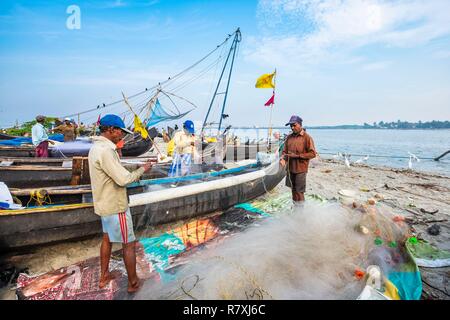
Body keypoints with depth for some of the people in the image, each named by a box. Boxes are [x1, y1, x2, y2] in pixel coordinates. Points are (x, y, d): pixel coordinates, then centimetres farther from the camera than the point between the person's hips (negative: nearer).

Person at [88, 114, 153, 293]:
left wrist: (132, 174, 4)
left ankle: (104, 276, 40)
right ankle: (133, 283, 21)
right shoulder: (105, 151, -26)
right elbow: (123, 179, -27)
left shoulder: (96, 148, 7)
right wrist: (142, 170, -14)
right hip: (116, 207, -10)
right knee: (129, 244, 5)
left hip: (105, 204, 10)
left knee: (107, 239, 24)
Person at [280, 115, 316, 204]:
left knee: (299, 192, 1)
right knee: (293, 189, 17)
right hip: (290, 168, 6)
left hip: (300, 169, -5)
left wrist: (297, 156, -18)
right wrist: (283, 158, -11)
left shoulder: (307, 137, -9)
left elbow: (312, 153, -11)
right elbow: (285, 150, 10)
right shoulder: (289, 137, 8)